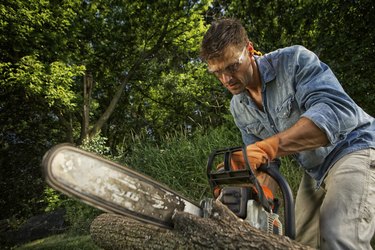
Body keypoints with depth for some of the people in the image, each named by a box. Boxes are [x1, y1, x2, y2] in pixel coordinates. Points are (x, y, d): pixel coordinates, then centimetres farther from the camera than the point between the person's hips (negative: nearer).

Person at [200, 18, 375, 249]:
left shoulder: (294, 60, -20)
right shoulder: (238, 107, -1)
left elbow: (338, 109, -35)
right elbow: (258, 159, 3)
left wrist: (268, 147, -44)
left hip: (355, 148, -6)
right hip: (314, 170, 6)